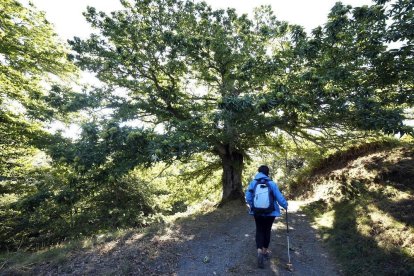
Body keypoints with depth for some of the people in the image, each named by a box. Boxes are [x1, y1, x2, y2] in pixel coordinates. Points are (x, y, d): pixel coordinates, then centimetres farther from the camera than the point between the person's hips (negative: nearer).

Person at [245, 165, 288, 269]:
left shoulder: (253, 183, -7)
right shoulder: (272, 183, -12)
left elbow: (248, 197, -3)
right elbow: (279, 197, -9)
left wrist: (252, 206, 16)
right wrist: (285, 205, 10)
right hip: (270, 212, 0)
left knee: (259, 230, 13)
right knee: (267, 230, 18)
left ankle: (259, 251, -6)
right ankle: (265, 251, 33)